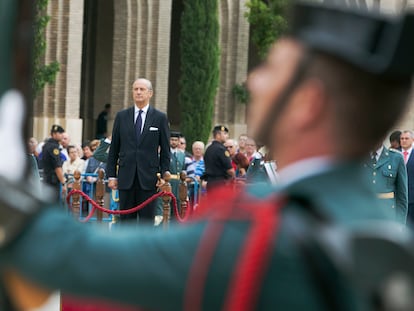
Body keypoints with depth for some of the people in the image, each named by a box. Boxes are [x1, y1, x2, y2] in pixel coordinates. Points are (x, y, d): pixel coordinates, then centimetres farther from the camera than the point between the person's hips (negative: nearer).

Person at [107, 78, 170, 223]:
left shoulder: (160, 118, 4)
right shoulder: (121, 116, 9)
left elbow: (165, 151, 4)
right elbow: (113, 149, 10)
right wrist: (111, 175, 4)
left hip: (149, 178, -2)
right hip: (126, 178, 2)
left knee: (147, 220, 0)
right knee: (126, 219, 5)